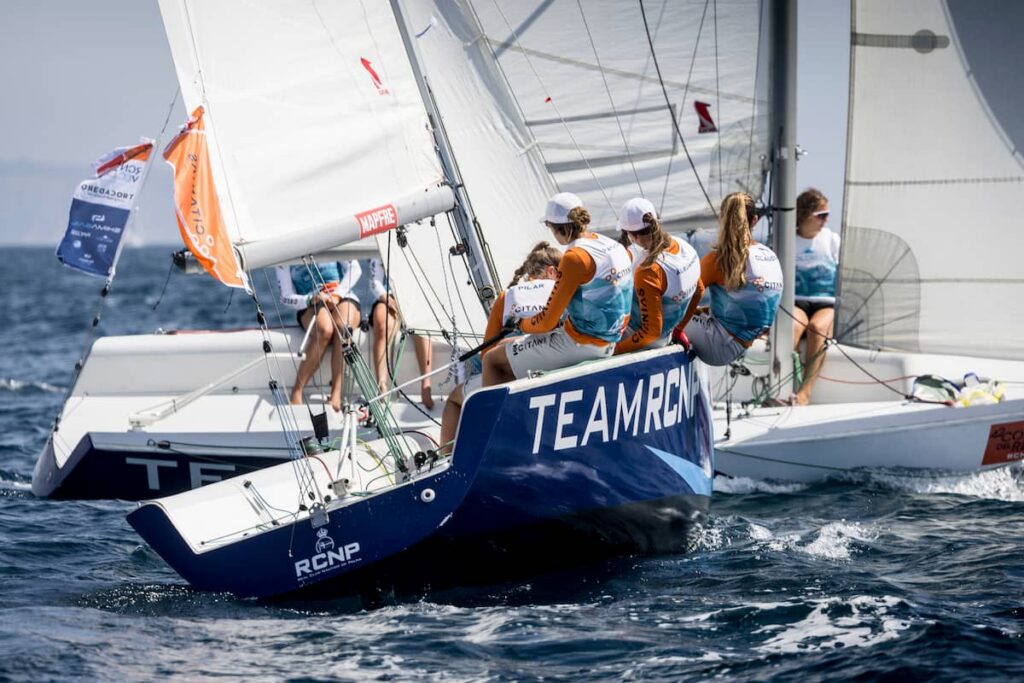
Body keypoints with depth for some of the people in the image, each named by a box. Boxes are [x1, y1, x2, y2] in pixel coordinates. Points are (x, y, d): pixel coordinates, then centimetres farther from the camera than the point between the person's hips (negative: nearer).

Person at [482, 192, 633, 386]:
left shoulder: (575, 258, -20)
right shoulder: (616, 247, 5)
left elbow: (547, 322, -16)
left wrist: (522, 324, 5)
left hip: (579, 344, -9)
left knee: (493, 360, 0)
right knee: (506, 346, 23)